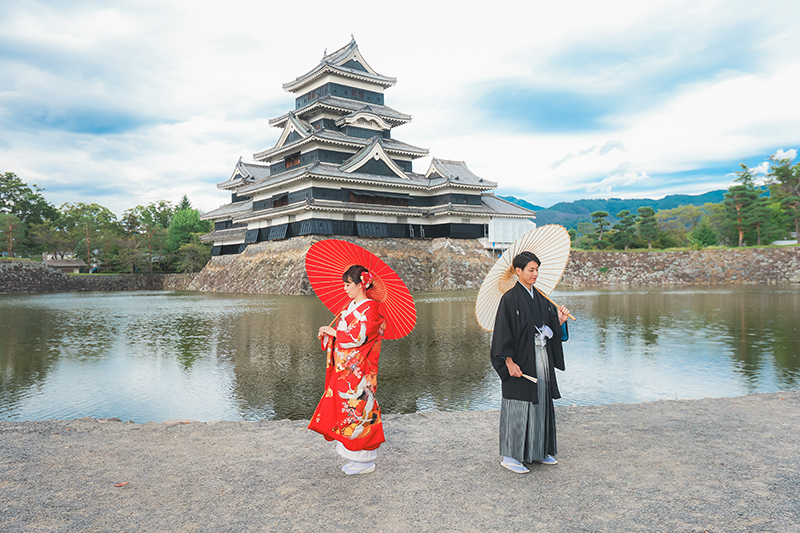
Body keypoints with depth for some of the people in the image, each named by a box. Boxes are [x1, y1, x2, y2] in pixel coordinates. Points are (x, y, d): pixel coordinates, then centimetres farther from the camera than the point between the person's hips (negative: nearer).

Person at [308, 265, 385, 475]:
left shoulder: (370, 308, -13)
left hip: (358, 371, -8)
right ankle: (356, 458, 23)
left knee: (358, 410, -2)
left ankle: (365, 462, 11)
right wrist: (327, 334, -3)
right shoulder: (351, 306, 13)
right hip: (344, 369, 8)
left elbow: (357, 338, -20)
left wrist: (332, 331, -11)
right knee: (346, 410, 11)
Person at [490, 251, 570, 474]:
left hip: (541, 360, 8)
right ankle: (510, 456, 9)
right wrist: (509, 362, -20)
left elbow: (552, 329, 14)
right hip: (521, 361, -7)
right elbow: (503, 332, -15)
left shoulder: (540, 298, 11)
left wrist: (560, 320, -7)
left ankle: (538, 451, 27)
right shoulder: (510, 299, -11)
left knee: (541, 403, 13)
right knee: (518, 404, -2)